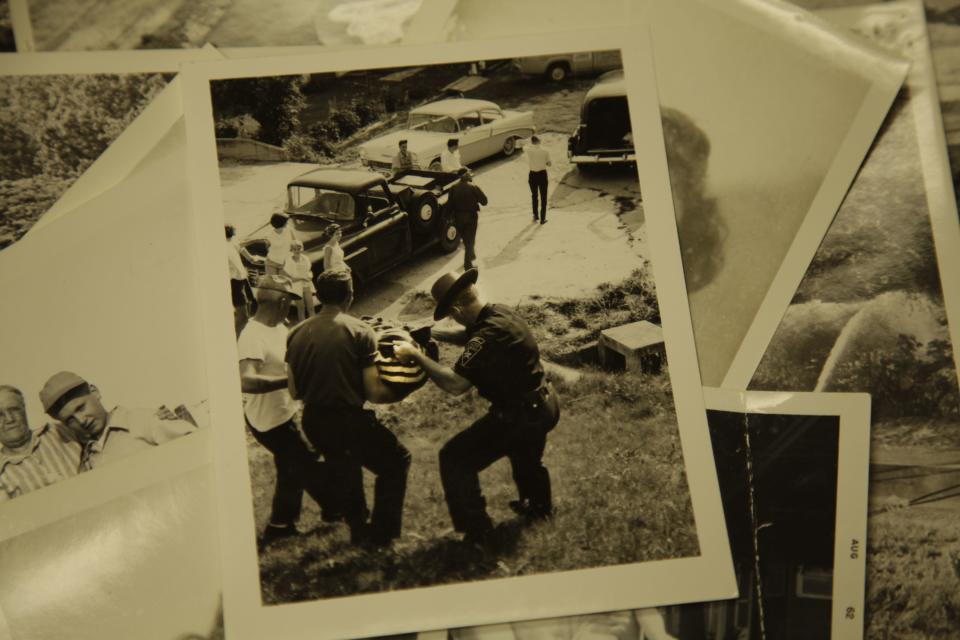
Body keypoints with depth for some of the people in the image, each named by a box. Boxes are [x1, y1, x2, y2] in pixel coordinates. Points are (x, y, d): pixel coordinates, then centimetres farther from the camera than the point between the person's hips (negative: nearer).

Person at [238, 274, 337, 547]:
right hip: (268, 420, -10)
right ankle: (337, 509, 26)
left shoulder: (277, 327, 0)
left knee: (292, 468, 23)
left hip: (284, 412, 10)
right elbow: (246, 381, -44)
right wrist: (292, 380, -46)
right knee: (306, 466, 6)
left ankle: (280, 525, 39)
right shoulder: (253, 336, -30)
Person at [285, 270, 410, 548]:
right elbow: (374, 393, -14)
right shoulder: (359, 331, -12)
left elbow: (294, 391, 7)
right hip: (348, 419, -6)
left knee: (343, 469, 33)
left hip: (312, 423, 6)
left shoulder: (297, 333, 2)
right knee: (396, 461, 17)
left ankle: (359, 531, 45)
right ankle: (381, 534, 17)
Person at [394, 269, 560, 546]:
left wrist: (416, 356, -27)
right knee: (524, 450, 39)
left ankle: (477, 531, 4)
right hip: (545, 403, 10)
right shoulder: (502, 313, 0)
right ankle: (539, 504, 62)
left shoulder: (487, 336, -29)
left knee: (455, 459, -2)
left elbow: (456, 384, -34)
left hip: (520, 415, -9)